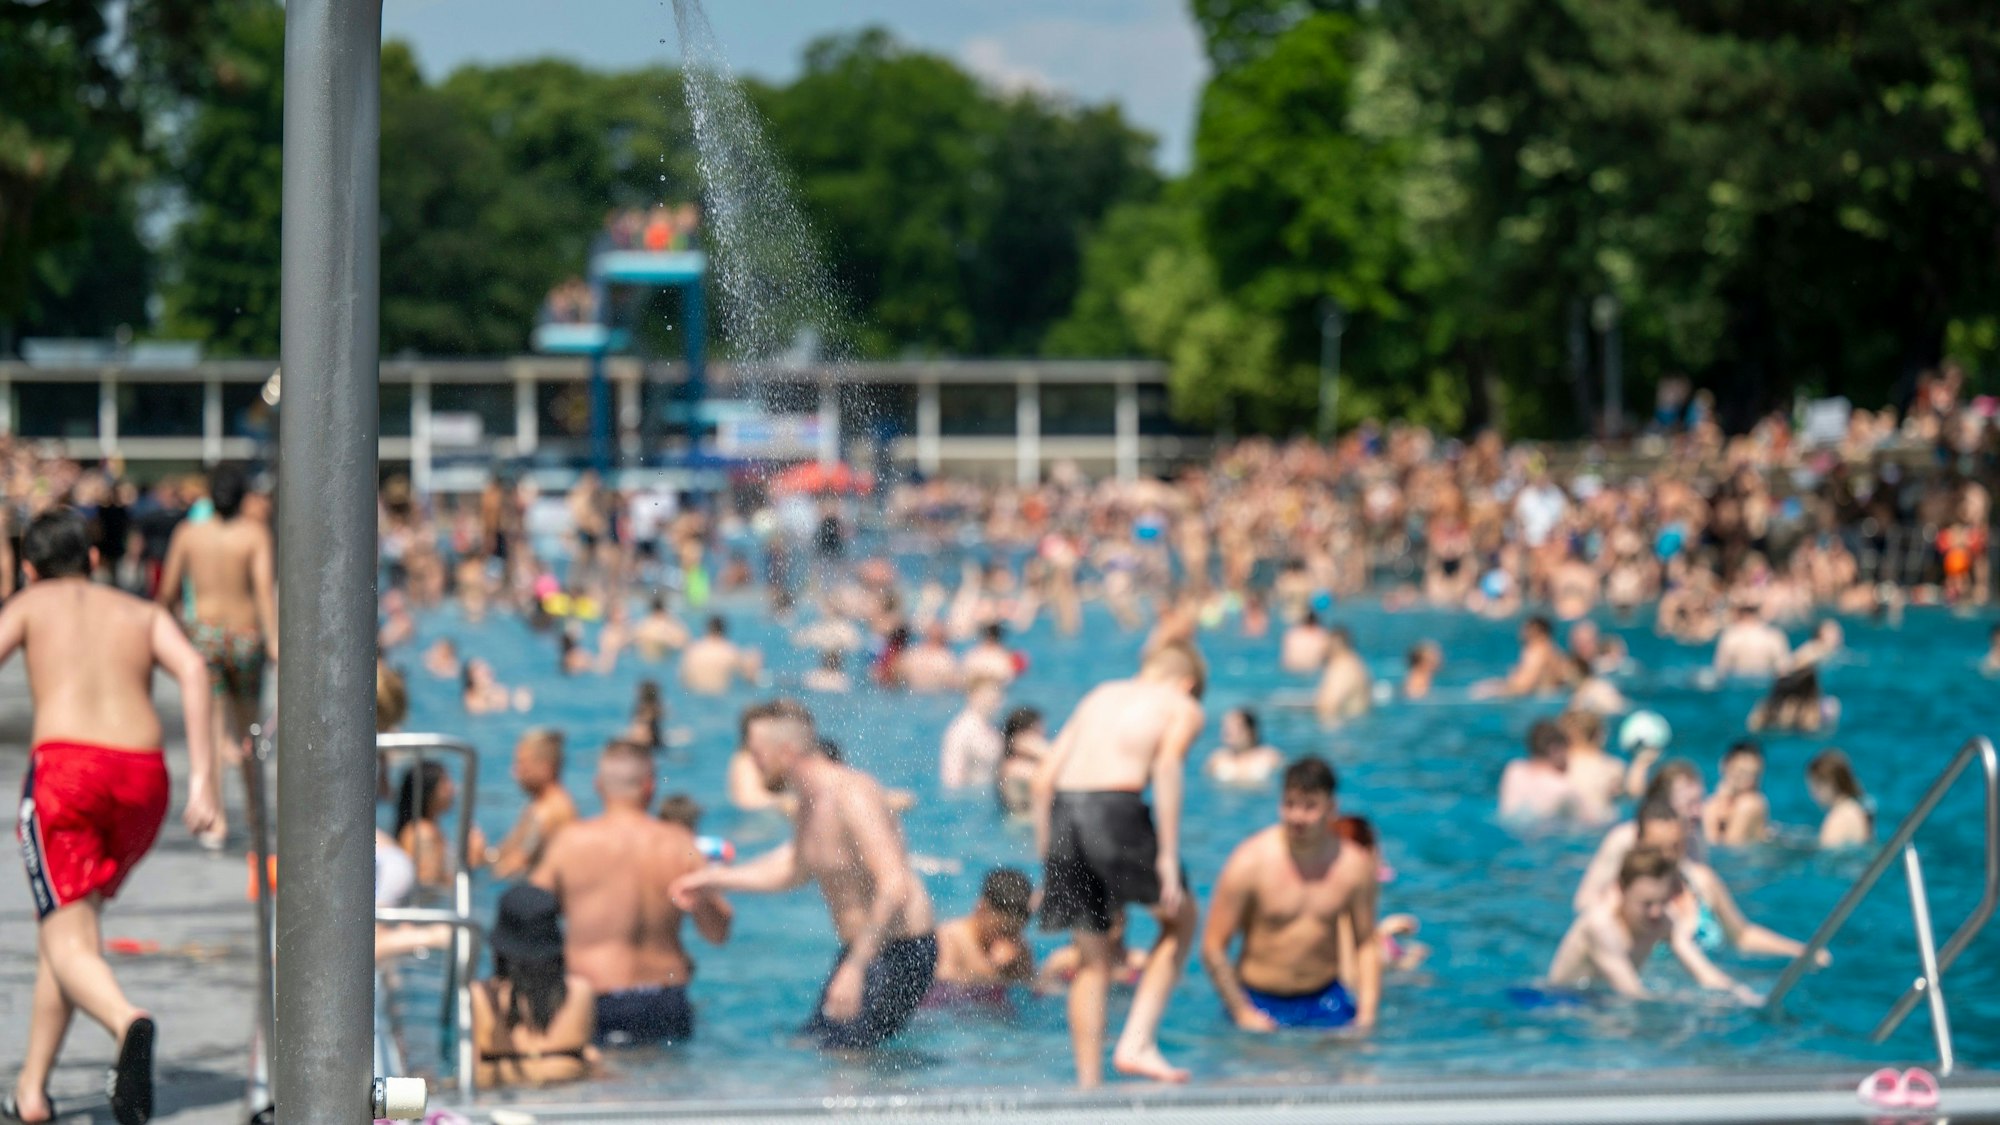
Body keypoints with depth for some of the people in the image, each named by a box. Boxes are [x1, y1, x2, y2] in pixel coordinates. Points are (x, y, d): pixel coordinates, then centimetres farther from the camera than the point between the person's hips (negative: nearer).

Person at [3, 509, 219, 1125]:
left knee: (69, 941, -8)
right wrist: (202, 777, -2)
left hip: (65, 764, -3)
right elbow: (191, 668, 4)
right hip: (145, 775, 4)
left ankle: (128, 1023, -41)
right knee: (68, 921, 23)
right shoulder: (144, 613, 24)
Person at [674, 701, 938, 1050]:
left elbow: (894, 886, -30)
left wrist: (854, 968, -33)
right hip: (860, 949, 10)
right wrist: (714, 878, 23)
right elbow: (795, 867, 28)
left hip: (900, 952, -10)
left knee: (843, 1052, -16)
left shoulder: (852, 796, -22)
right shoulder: (809, 804, 9)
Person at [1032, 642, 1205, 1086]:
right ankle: (1137, 1043, 6)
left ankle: (1088, 1083, 14)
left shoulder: (1099, 695, 28)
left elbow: (1044, 779, 19)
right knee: (1180, 917, 19)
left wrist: (1045, 854, 22)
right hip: (1115, 807, -5)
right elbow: (1167, 766, -7)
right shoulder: (1185, 708, 13)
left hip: (1063, 809, 5)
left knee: (1092, 961, 17)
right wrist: (1168, 857, -11)